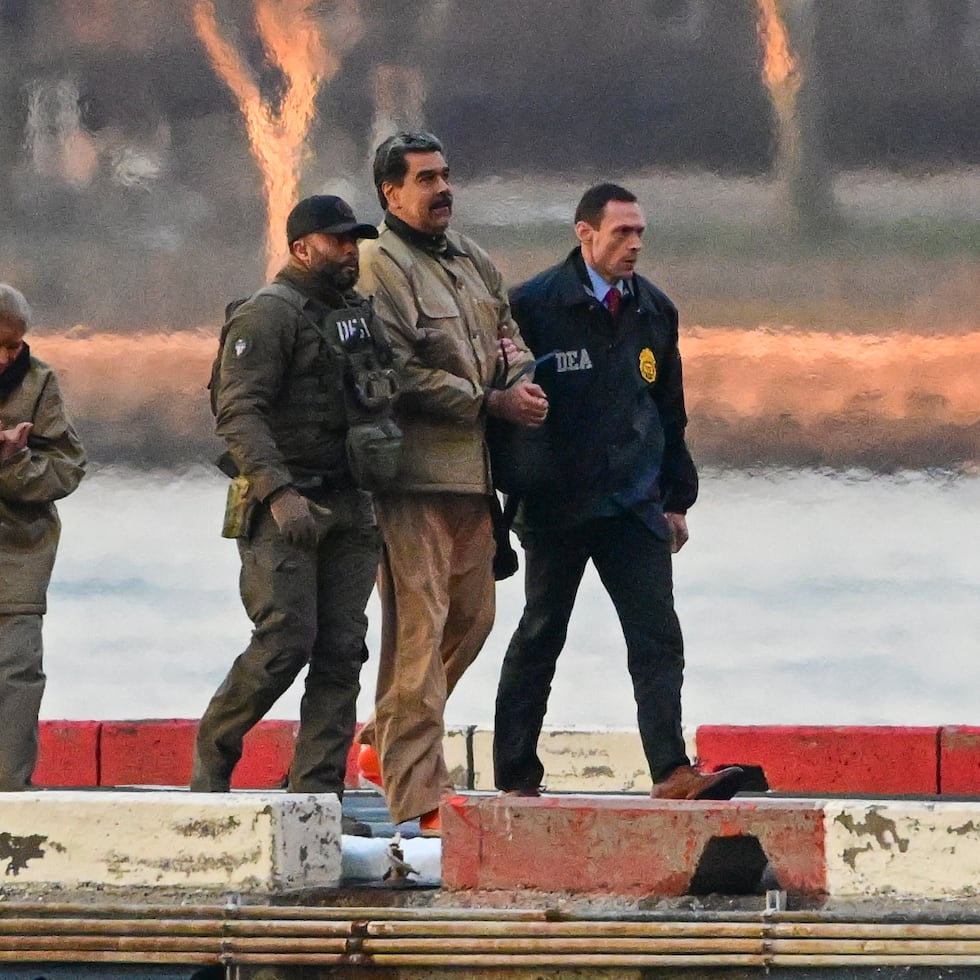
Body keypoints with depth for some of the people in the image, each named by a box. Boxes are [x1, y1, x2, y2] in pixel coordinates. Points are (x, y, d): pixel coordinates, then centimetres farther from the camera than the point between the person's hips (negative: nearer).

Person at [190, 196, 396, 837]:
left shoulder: (361, 314, 18)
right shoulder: (267, 316, -7)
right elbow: (239, 413, -16)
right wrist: (280, 492, -26)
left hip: (349, 511, 7)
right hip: (282, 511, -7)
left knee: (342, 652, 0)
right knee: (286, 642, -14)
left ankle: (318, 795, 1)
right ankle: (215, 751, 8)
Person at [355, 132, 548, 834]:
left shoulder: (472, 259, 18)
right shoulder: (380, 267, -9)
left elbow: (506, 332, 24)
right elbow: (401, 375, -16)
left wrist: (522, 381, 1)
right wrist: (490, 402, -14)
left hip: (474, 471, 9)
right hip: (415, 470, -9)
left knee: (471, 617, 16)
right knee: (419, 625, -9)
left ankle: (386, 740, 33)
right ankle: (418, 790, -10)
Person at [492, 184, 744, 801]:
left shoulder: (655, 310, 10)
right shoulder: (534, 306, -6)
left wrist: (678, 497, 18)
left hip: (635, 504, 4)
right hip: (557, 505, -4)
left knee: (658, 637, -8)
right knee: (540, 637, 6)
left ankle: (672, 770, -15)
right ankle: (516, 777, 14)